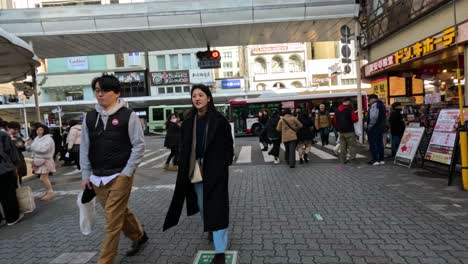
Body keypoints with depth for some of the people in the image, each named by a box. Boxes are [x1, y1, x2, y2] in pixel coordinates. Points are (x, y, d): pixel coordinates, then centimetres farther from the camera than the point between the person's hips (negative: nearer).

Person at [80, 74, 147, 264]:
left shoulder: (128, 116, -7)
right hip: (97, 178, 6)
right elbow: (84, 148, 11)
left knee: (112, 221, -3)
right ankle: (138, 236, 43)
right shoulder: (89, 117, 8)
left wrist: (127, 172, -12)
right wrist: (86, 175, 7)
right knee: (120, 213, 19)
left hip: (120, 175, -5)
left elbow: (139, 145, -8)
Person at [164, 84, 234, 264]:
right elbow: (185, 147, 8)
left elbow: (228, 144, -5)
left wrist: (225, 165, -10)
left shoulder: (219, 120, -6)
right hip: (195, 168, 5)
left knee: (216, 205, -6)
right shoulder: (189, 122, 7)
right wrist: (186, 168, 2)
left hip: (215, 168, -5)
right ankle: (209, 228, 45)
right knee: (202, 203, 18)